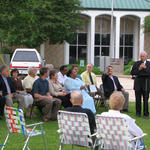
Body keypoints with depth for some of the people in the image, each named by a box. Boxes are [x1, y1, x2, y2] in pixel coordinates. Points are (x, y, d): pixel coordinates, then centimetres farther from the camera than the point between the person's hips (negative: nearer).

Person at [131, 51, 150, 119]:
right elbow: (132, 72, 1)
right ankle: (138, 113, 17)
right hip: (138, 83, 2)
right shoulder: (136, 63, 8)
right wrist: (139, 69, -11)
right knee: (138, 99, 6)